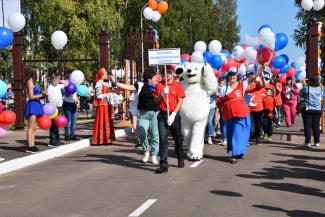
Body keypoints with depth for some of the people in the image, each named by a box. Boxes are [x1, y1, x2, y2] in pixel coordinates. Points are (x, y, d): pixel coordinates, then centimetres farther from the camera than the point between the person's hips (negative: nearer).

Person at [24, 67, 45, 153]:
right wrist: (41, 95, -6)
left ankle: (32, 145, 14)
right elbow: (31, 96, -14)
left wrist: (41, 94, -1)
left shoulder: (34, 82, 16)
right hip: (32, 105, -9)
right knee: (31, 128, -8)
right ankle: (29, 147, -7)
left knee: (33, 127, 10)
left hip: (36, 105, 9)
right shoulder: (30, 82, -9)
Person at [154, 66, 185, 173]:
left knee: (178, 138, 11)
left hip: (174, 114, -1)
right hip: (162, 114, 1)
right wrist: (162, 94, -12)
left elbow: (180, 101, -4)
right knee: (163, 139, -6)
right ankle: (163, 164, -7)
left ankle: (180, 159, 33)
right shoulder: (160, 85, 7)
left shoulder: (178, 85, 0)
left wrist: (173, 114, -13)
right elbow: (156, 101, 7)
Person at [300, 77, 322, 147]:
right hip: (317, 109, 3)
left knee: (307, 126, 0)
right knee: (316, 126, 9)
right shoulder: (319, 88, 3)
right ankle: (317, 142, 12)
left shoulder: (306, 87, -8)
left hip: (307, 109, -3)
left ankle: (307, 142, -2)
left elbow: (301, 95, 7)